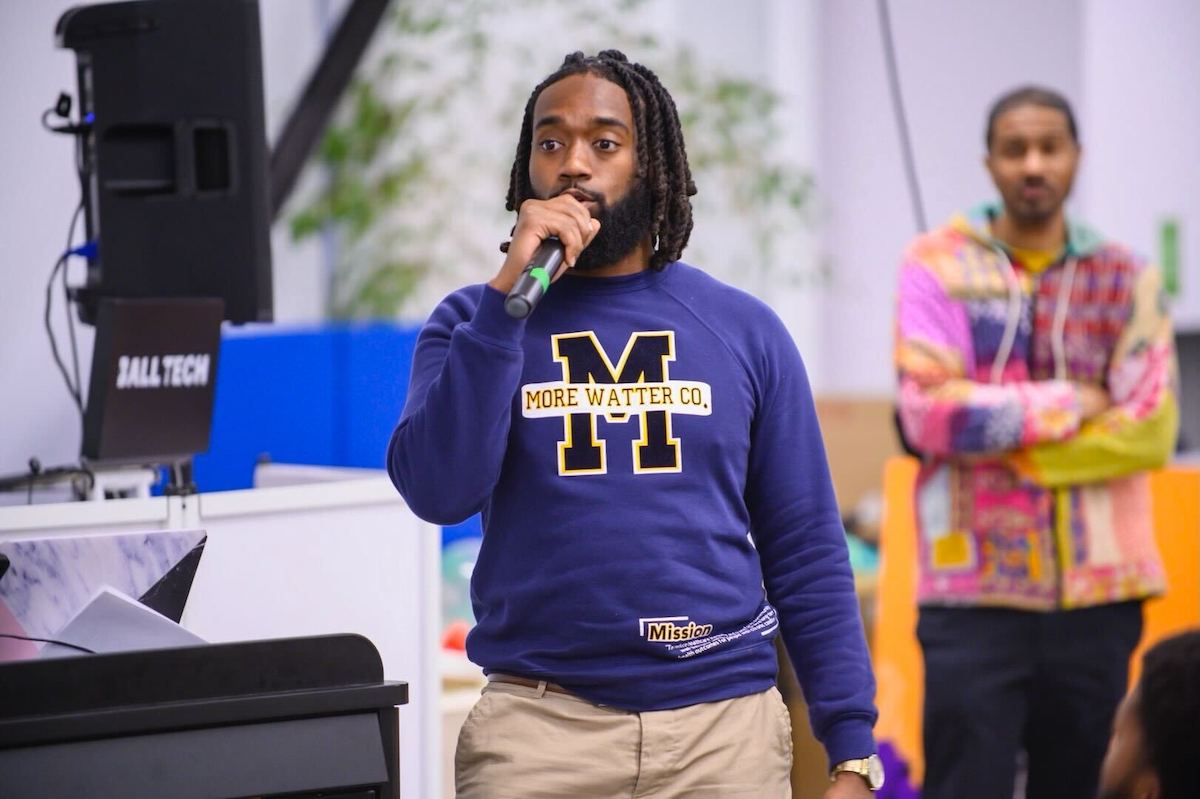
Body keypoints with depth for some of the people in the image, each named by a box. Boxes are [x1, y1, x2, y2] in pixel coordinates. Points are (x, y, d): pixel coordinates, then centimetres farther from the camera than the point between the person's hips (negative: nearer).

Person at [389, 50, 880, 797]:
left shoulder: (743, 329, 6)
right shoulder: (474, 321, 4)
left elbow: (806, 552, 5)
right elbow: (439, 491, -12)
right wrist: (511, 294, -15)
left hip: (725, 721, 1)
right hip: (541, 725, -1)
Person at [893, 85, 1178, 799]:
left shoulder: (1124, 278, 7)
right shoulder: (938, 266, 2)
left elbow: (1152, 430, -4)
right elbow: (931, 413, -10)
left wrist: (1001, 435, -9)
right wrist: (1072, 404, -6)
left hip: (1098, 591, 2)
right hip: (975, 595, -2)